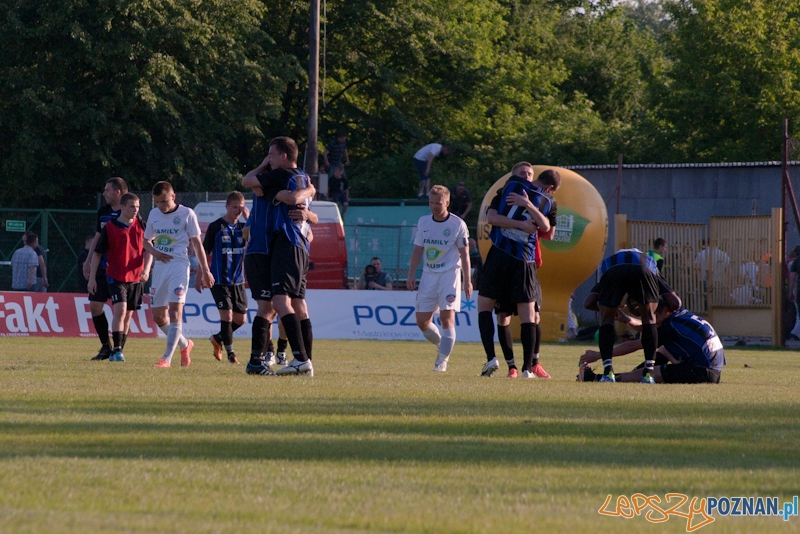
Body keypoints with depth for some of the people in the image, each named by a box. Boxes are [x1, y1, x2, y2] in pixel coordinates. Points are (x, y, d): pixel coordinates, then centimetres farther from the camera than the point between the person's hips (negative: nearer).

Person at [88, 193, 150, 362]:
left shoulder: (140, 226, 4)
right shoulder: (109, 228, -5)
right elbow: (97, 253, 1)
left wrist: (146, 269, -9)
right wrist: (92, 278, -2)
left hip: (136, 278, 4)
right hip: (116, 277, -4)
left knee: (128, 316, 7)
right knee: (120, 310, -18)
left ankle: (117, 352, 16)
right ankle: (117, 350, -16)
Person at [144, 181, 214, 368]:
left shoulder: (186, 214, -3)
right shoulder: (154, 215, 11)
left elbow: (196, 243, 0)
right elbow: (146, 241, 22)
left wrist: (205, 270, -2)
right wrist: (154, 251, -1)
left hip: (179, 266, -6)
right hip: (160, 267, 6)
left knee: (175, 311, -15)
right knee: (158, 316, 6)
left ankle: (167, 358, -18)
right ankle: (185, 344, 27)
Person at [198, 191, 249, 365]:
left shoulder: (243, 227, 6)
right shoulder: (216, 227, -4)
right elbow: (205, 253, 0)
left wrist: (249, 219, -16)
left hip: (238, 281, 4)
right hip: (219, 280, -4)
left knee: (240, 319, 8)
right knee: (227, 314, -12)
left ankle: (218, 338, 30)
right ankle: (230, 352, 0)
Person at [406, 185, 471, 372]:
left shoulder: (458, 224, -4)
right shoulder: (423, 222, 8)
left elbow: (464, 254, -1)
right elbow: (418, 250, 14)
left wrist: (467, 280, -4)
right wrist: (411, 275, 8)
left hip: (450, 274, -5)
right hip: (428, 275, 5)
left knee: (447, 317, -14)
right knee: (422, 320, 1)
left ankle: (442, 360, -11)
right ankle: (443, 346, 24)